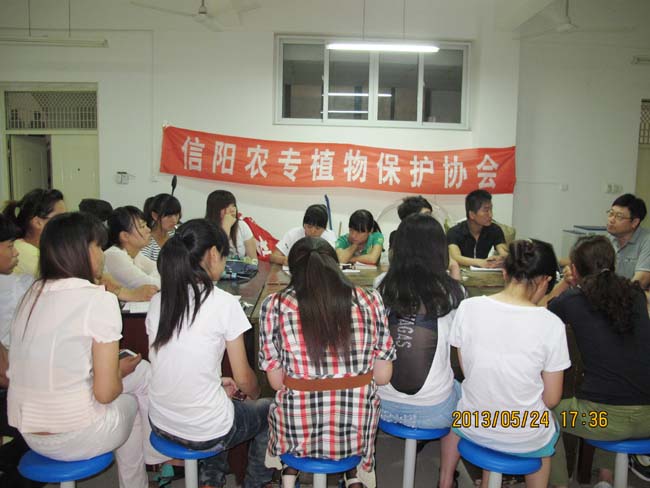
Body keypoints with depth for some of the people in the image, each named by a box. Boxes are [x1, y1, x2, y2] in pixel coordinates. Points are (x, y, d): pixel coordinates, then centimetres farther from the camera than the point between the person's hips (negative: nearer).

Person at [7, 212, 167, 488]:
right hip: (74, 439, -6)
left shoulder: (34, 293, 3)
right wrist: (121, 371, 4)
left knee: (140, 371, 22)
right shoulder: (99, 300, -18)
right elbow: (105, 393, -16)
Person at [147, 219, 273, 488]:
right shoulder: (224, 303, -18)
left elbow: (168, 366, 8)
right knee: (267, 409, 23)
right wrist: (254, 394, 12)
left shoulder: (158, 301, -2)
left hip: (161, 424, 6)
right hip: (205, 433, -5)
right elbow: (244, 379, -10)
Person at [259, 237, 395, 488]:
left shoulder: (275, 305, -9)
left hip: (297, 432, 0)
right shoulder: (370, 300, -6)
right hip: (356, 431, 1)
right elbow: (383, 376, -1)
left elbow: (276, 382, -4)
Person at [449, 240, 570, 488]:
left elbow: (467, 370, -2)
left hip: (473, 426, 1)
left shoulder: (468, 308, -15)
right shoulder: (551, 324, -19)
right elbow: (551, 399, -9)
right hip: (526, 440, 0)